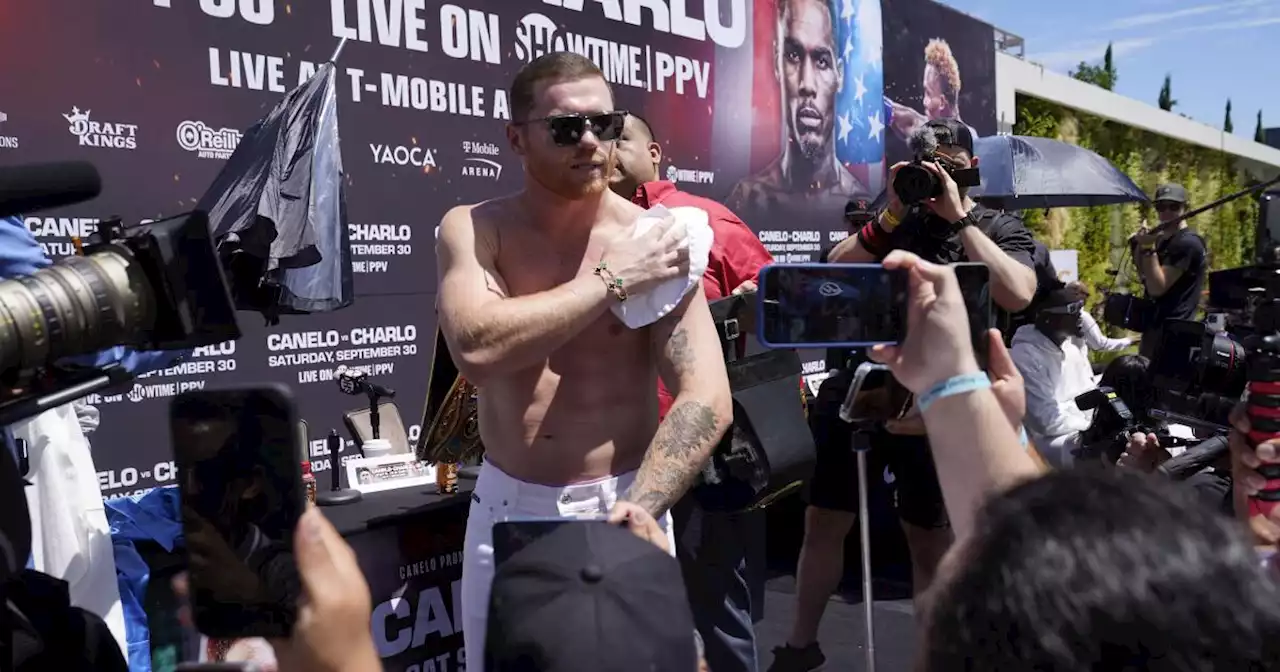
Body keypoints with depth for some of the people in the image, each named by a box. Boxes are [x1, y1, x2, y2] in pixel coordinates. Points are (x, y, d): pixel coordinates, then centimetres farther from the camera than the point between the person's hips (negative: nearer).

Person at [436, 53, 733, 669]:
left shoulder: (655, 242, -10)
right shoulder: (472, 229, -5)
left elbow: (707, 401, -19)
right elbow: (476, 349, -24)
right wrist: (610, 281, -19)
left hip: (623, 505, -1)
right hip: (506, 508, 2)